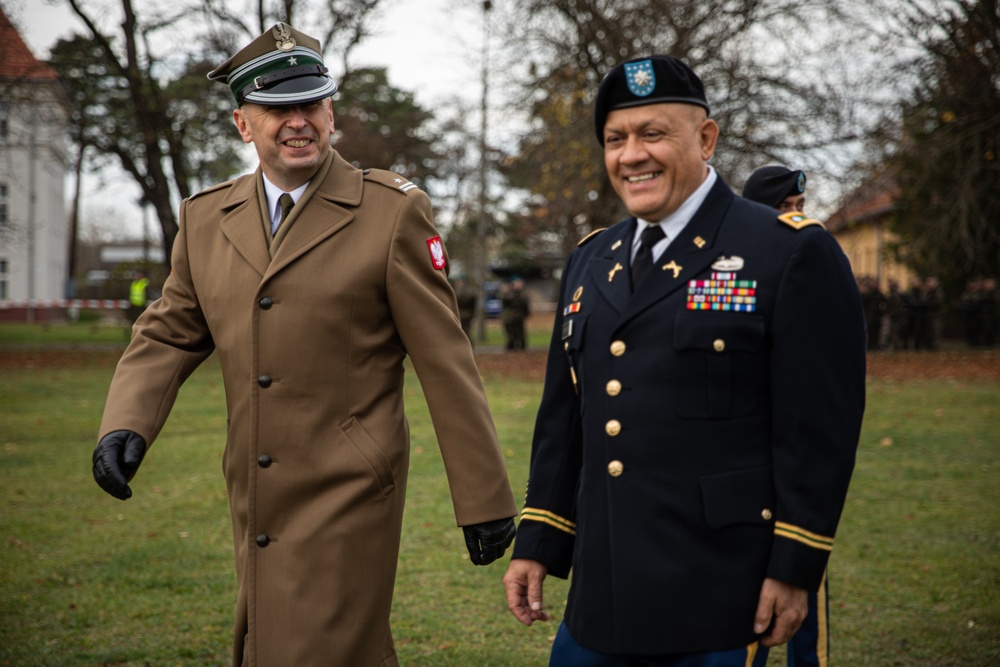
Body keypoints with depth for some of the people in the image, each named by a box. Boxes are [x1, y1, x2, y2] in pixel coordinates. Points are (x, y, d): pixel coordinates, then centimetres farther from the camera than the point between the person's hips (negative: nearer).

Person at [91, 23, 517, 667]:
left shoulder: (394, 211, -7)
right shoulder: (207, 217, 8)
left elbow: (446, 363, -7)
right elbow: (168, 336, 13)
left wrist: (485, 499, -6)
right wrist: (125, 425, -7)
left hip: (348, 496, -5)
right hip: (257, 504, 6)